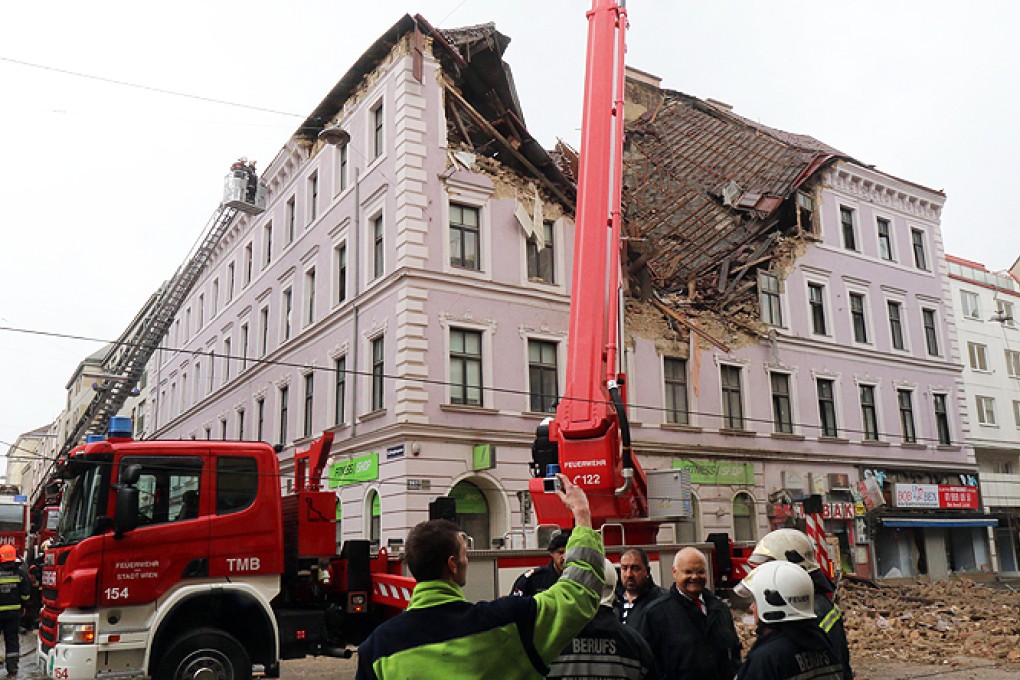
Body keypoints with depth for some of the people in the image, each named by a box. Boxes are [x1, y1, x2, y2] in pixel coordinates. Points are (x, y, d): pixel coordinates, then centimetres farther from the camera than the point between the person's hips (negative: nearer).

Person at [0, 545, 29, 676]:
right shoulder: (20, 573, -1)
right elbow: (25, 594, 2)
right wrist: (23, 606, 15)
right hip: (14, 611, 3)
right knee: (12, 638, 11)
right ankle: (12, 667, 10)